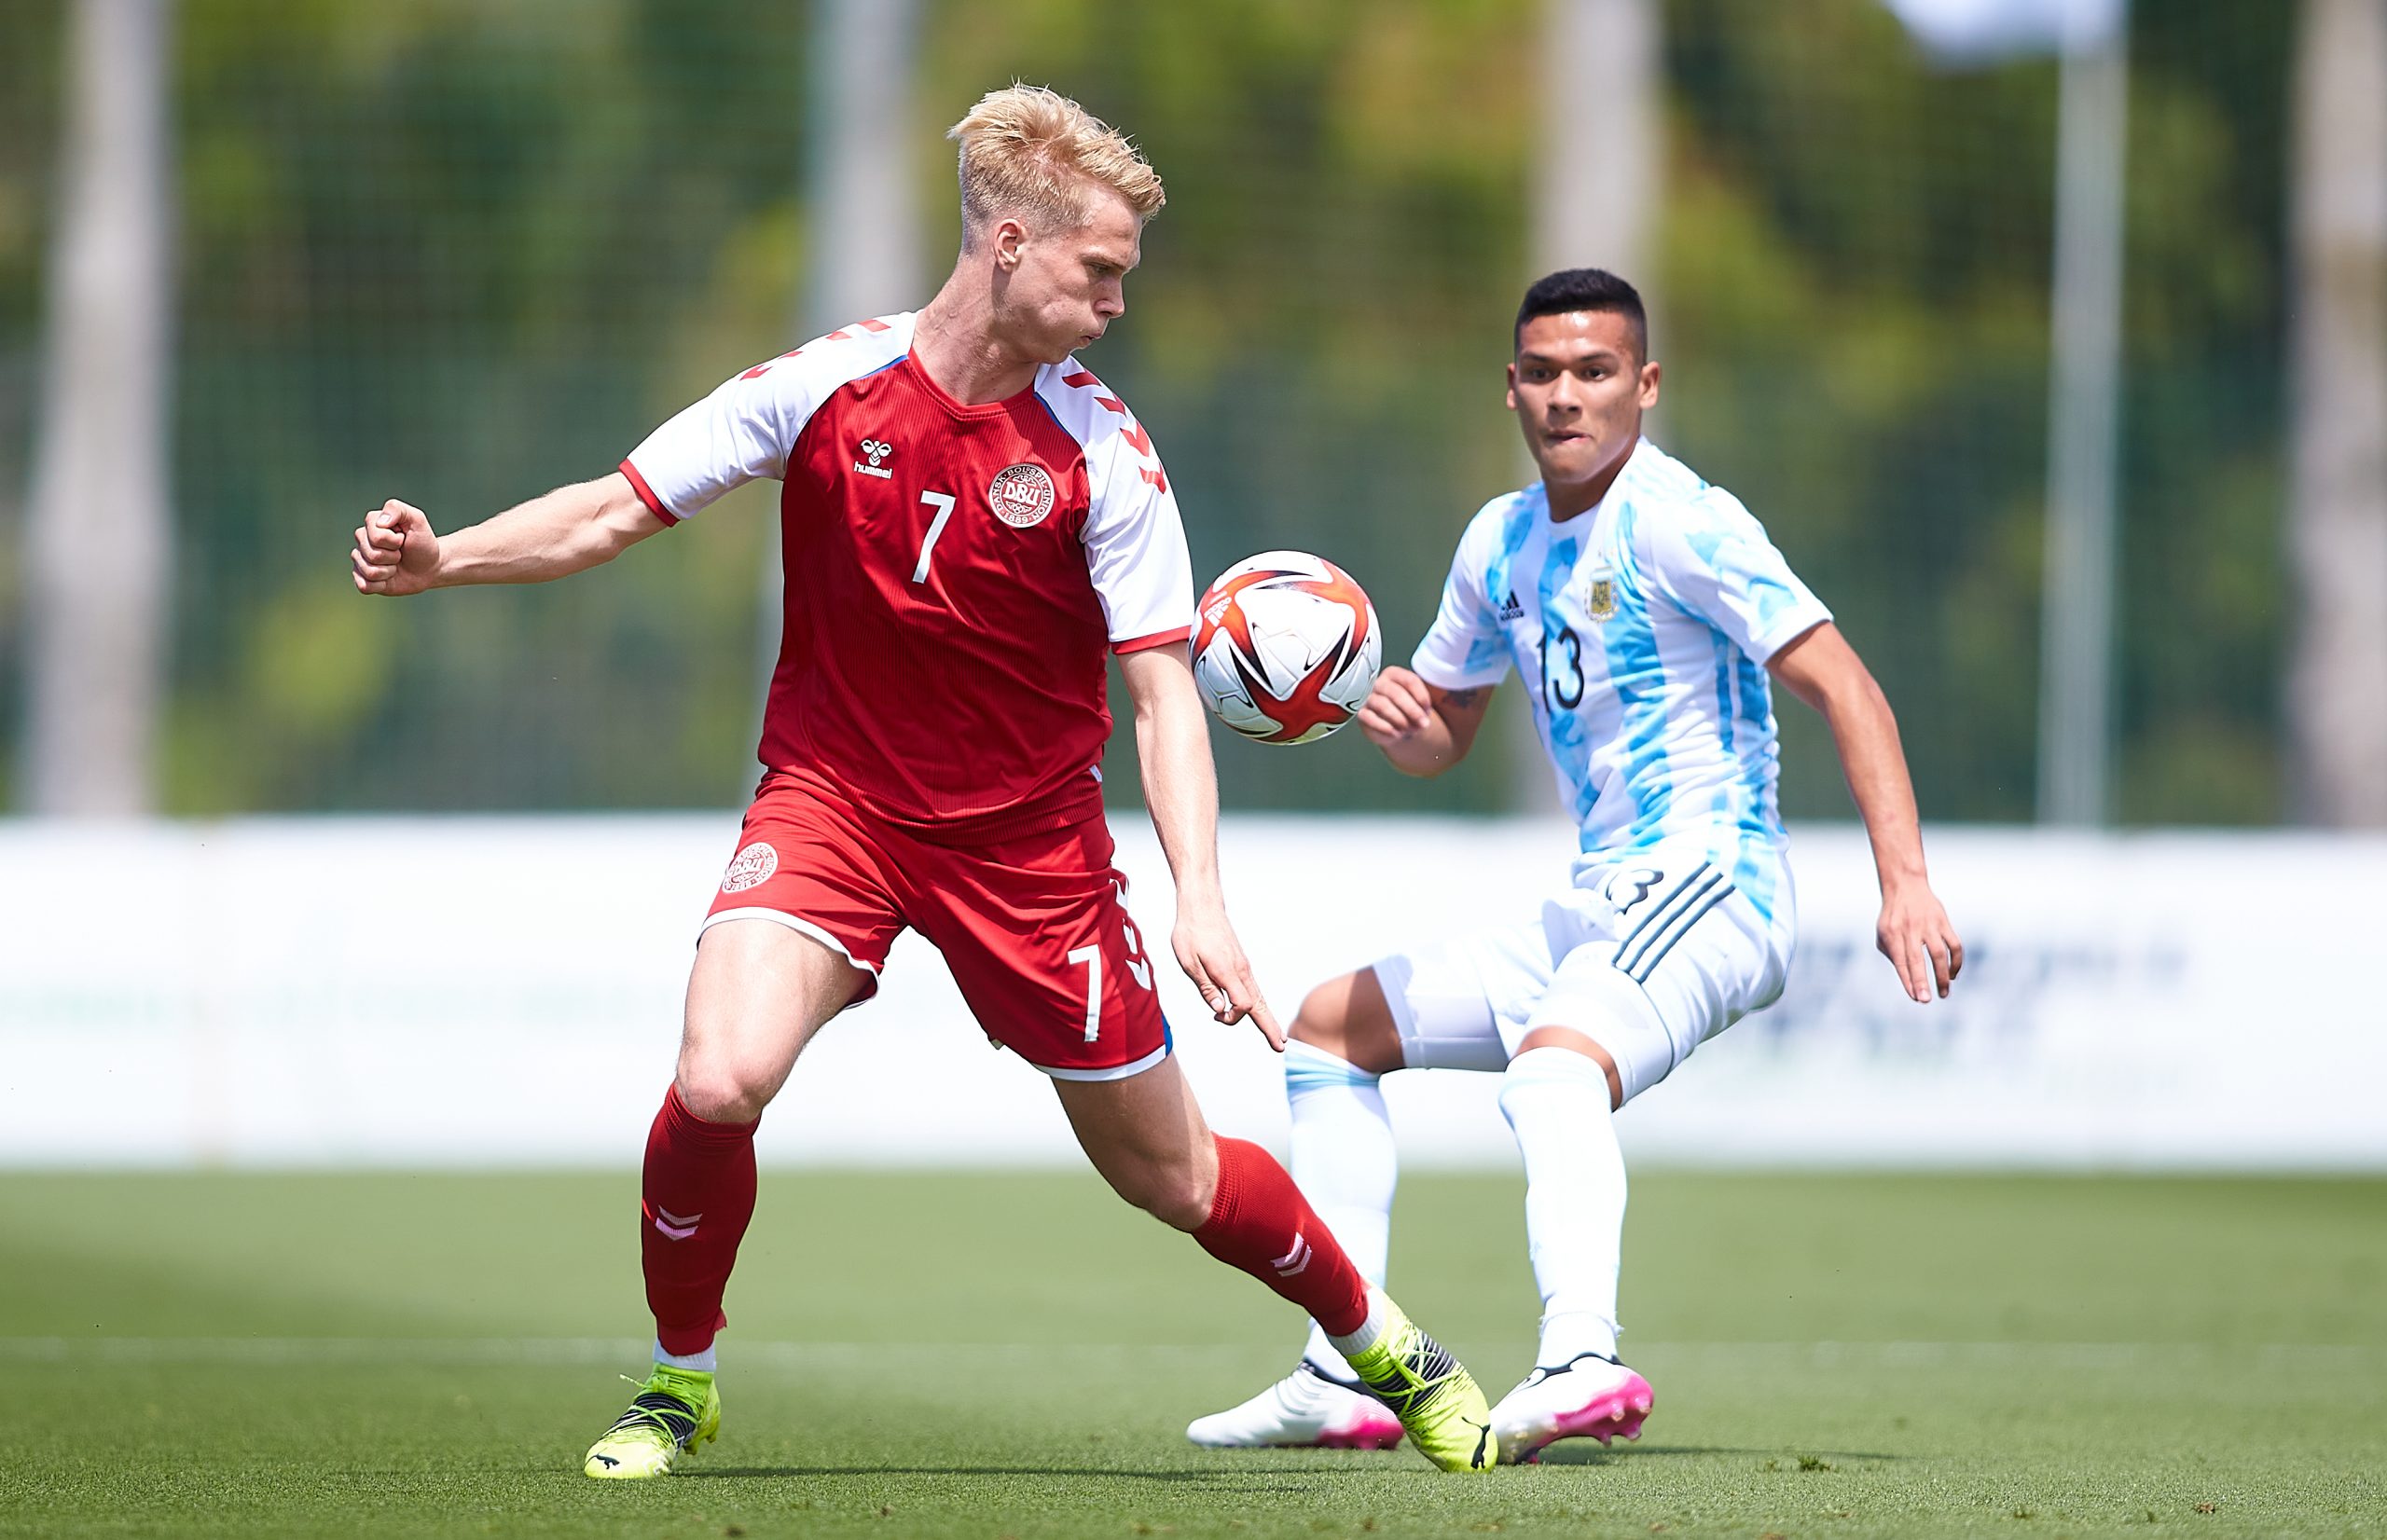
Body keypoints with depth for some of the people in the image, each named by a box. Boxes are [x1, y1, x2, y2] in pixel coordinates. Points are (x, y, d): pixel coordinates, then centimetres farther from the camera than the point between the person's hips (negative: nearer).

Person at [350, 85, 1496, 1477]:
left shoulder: (1103, 451, -10)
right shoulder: (826, 386, -9)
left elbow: (1164, 690, -10)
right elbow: (616, 511, -2)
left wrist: (1200, 900, -23)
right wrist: (443, 557, -18)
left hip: (1031, 840, 0)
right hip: (832, 799, 0)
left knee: (1170, 1174, 7)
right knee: (719, 1081, -25)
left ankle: (1382, 1340, 34)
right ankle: (680, 1379, 0)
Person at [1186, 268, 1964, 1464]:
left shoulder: (1674, 522, -12)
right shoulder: (1501, 543, 14)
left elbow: (1846, 691, -17)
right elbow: (1443, 737, 26)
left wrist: (1904, 882, -29)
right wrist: (1396, 717, 0)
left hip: (1705, 885, -9)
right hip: (1594, 913, 9)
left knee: (1556, 1057, -38)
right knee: (1329, 1025, 16)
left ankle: (1582, 1362, -61)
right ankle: (1344, 1378, 13)